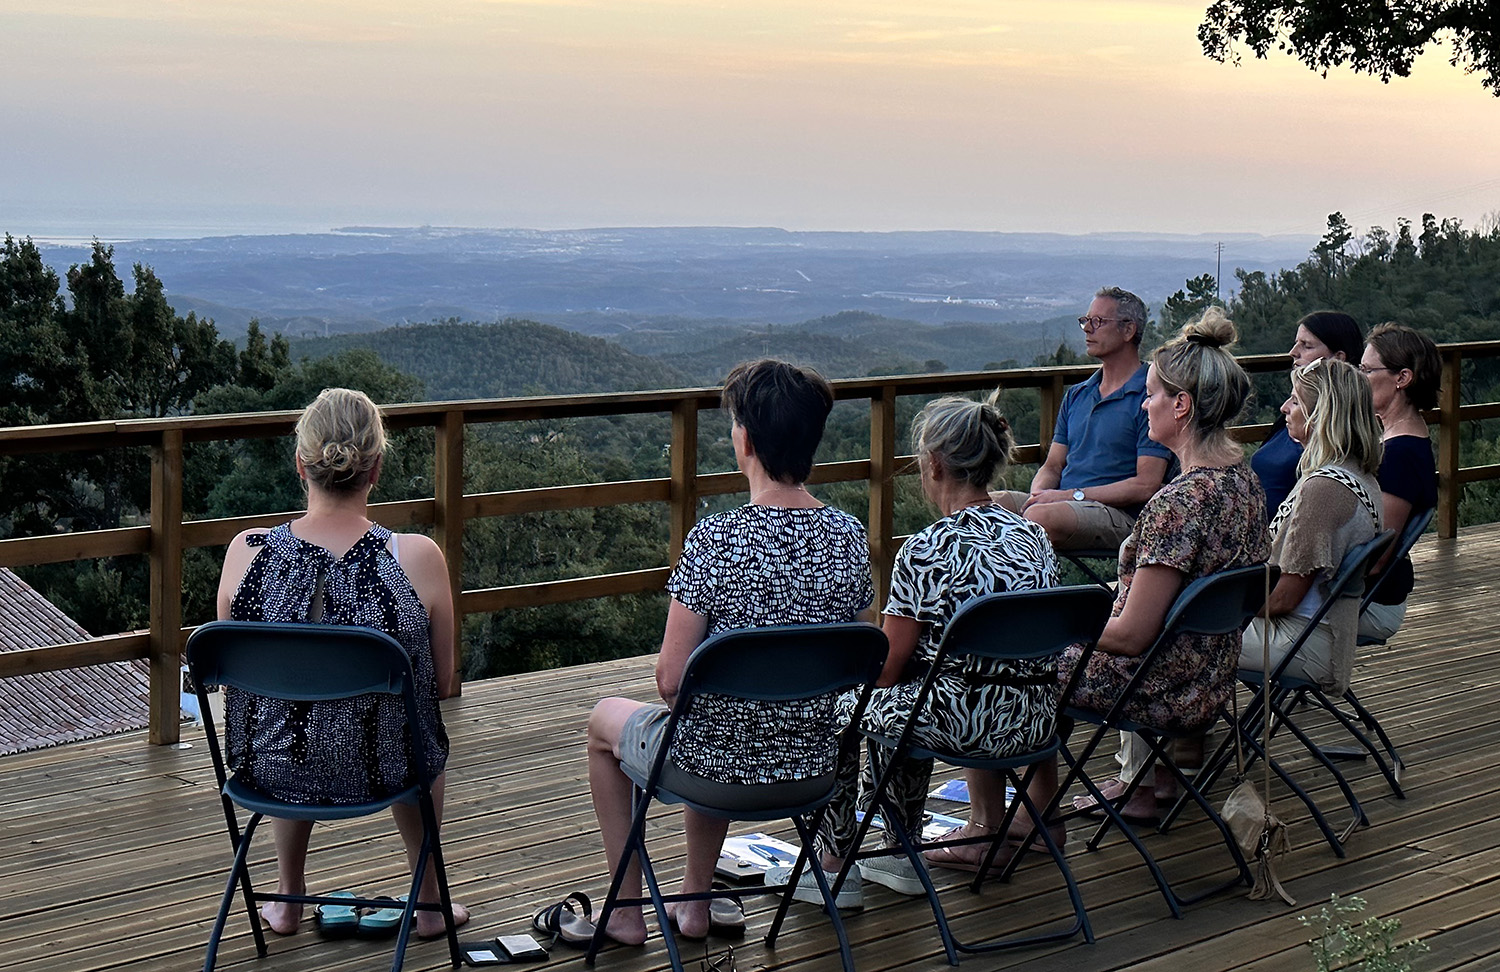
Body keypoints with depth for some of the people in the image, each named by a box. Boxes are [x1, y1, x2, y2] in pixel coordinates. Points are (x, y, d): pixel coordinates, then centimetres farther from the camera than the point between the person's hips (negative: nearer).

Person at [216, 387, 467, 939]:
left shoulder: (246, 553, -15)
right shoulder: (415, 558, -20)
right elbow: (443, 684, -6)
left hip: (270, 769, 2)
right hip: (380, 771, -1)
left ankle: (287, 900, 51)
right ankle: (428, 902, 48)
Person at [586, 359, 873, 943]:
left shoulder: (714, 539, -23)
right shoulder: (850, 537, -7)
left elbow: (671, 681, -18)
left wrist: (684, 702, 4)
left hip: (721, 768, -5)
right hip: (814, 766, 5)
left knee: (604, 720, 28)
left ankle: (627, 911, 32)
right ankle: (694, 902, 42)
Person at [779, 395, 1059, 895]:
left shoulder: (927, 550, -16)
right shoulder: (1034, 536, 6)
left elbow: (886, 669, -9)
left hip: (964, 722, -7)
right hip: (1036, 720, 7)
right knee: (899, 702, 32)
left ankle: (834, 866, 25)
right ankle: (901, 855, 37)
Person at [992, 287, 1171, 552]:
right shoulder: (1076, 395, 22)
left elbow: (1146, 485, -10)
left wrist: (1070, 495, -13)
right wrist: (1039, 494, -5)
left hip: (1118, 514, -7)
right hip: (1063, 503, 7)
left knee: (1040, 517, -37)